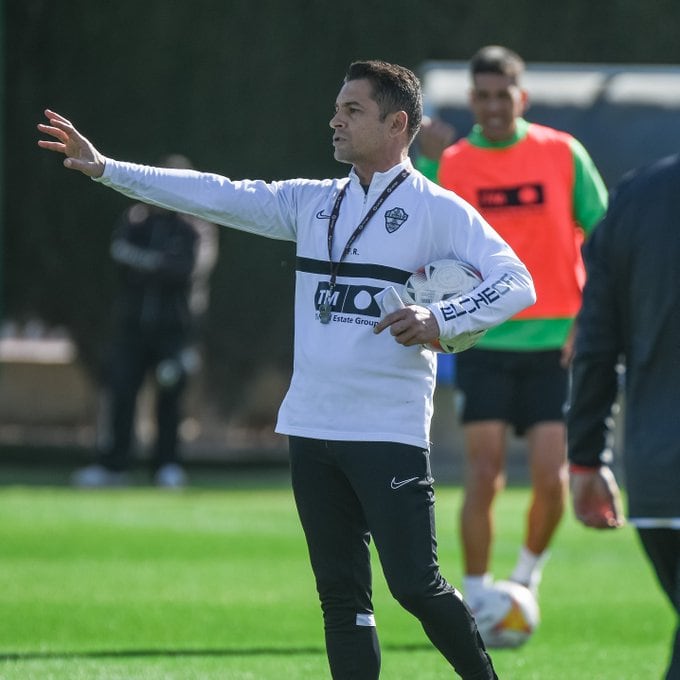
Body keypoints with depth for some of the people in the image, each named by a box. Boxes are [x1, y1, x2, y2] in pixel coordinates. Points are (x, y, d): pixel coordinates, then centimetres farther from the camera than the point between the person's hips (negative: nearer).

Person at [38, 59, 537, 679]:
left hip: (390, 434, -6)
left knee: (415, 585, -8)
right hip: (311, 428, 6)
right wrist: (105, 168, 7)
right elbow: (218, 196, 12)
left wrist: (441, 321, -24)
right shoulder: (313, 203, 14)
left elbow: (516, 283, -9)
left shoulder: (438, 210, -3)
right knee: (341, 596, 5)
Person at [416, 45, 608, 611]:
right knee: (484, 476, -8)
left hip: (555, 342, 0)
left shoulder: (563, 154, 1)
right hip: (485, 344, 0)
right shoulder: (448, 166, 2)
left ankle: (529, 574, 21)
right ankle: (476, 599, 4)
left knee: (551, 476, -6)